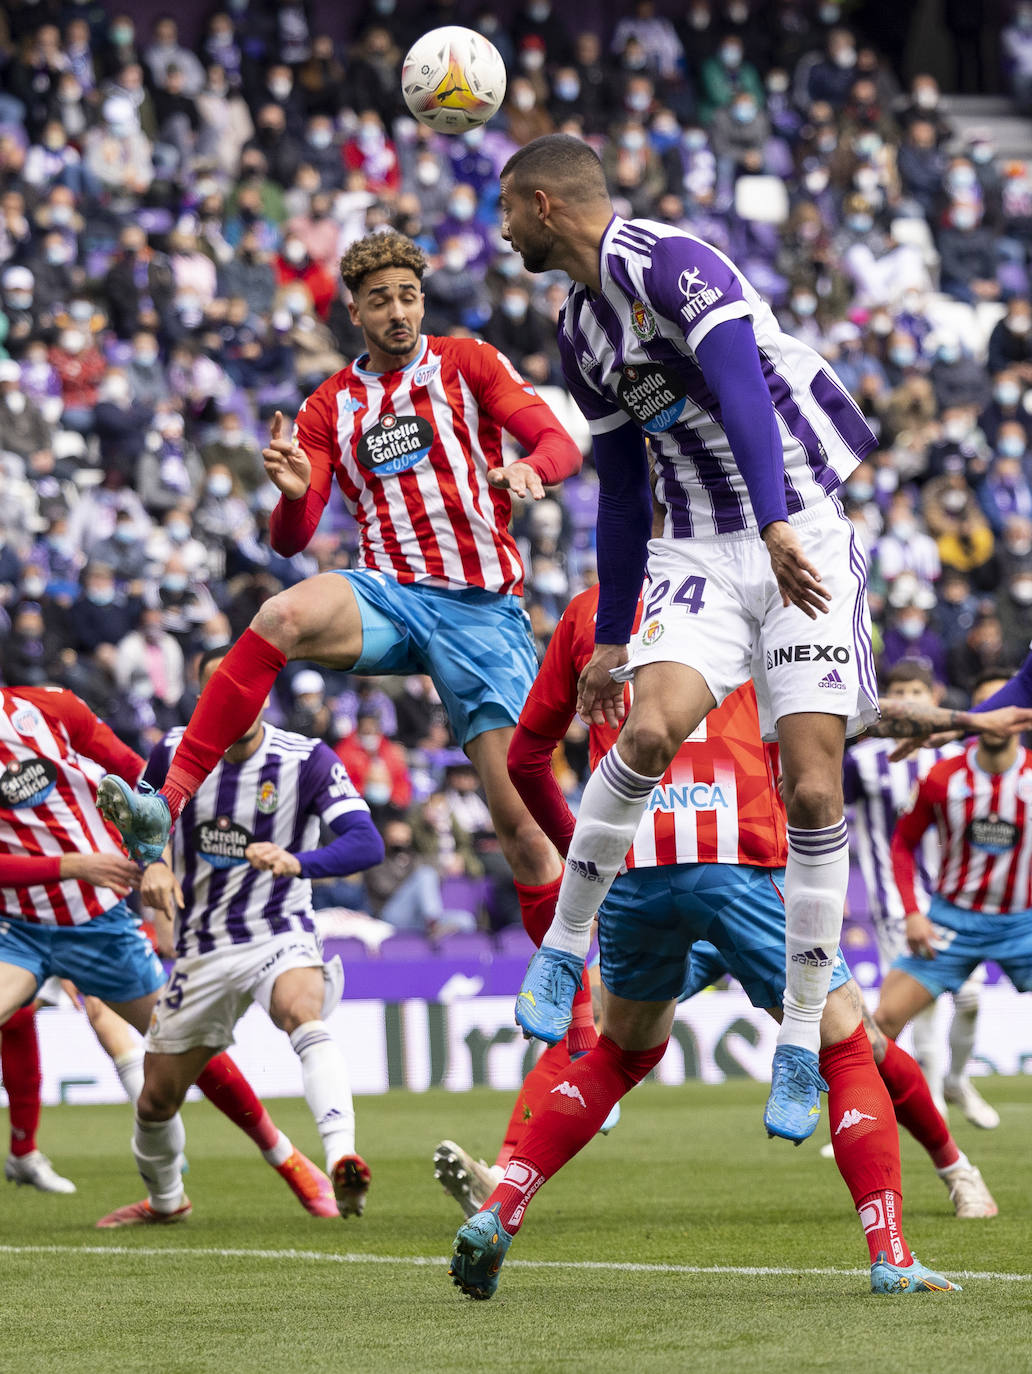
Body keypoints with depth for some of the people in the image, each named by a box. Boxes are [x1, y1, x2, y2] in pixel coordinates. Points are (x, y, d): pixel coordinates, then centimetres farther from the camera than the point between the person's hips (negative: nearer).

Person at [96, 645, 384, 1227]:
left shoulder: (309, 760, -14)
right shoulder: (176, 753, -4)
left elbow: (367, 843, -25)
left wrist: (299, 862, -44)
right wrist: (153, 866, -10)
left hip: (281, 937, -4)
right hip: (201, 950, 4)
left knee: (303, 1010, -38)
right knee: (158, 1098, 10)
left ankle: (342, 1160, -52)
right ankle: (165, 1198, 42)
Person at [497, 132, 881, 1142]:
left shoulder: (669, 263, -12)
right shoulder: (580, 330, 14)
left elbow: (743, 384, -26)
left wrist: (779, 522, -40)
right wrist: (611, 636, 22)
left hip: (804, 537, -5)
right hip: (701, 555, 5)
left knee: (812, 788, -10)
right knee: (651, 728, -22)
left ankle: (801, 1042, -1)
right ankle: (564, 945, -6)